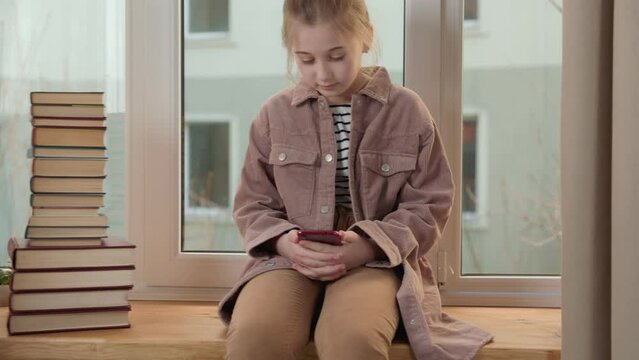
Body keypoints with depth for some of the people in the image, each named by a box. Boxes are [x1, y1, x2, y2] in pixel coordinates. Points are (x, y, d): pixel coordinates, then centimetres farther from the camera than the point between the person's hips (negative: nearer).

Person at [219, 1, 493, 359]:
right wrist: (284, 242, -9)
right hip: (290, 259, 2)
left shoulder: (408, 110, 4)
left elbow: (429, 206, 5)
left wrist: (369, 245, -13)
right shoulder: (275, 114, 10)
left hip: (376, 260, -1)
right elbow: (253, 205, 14)